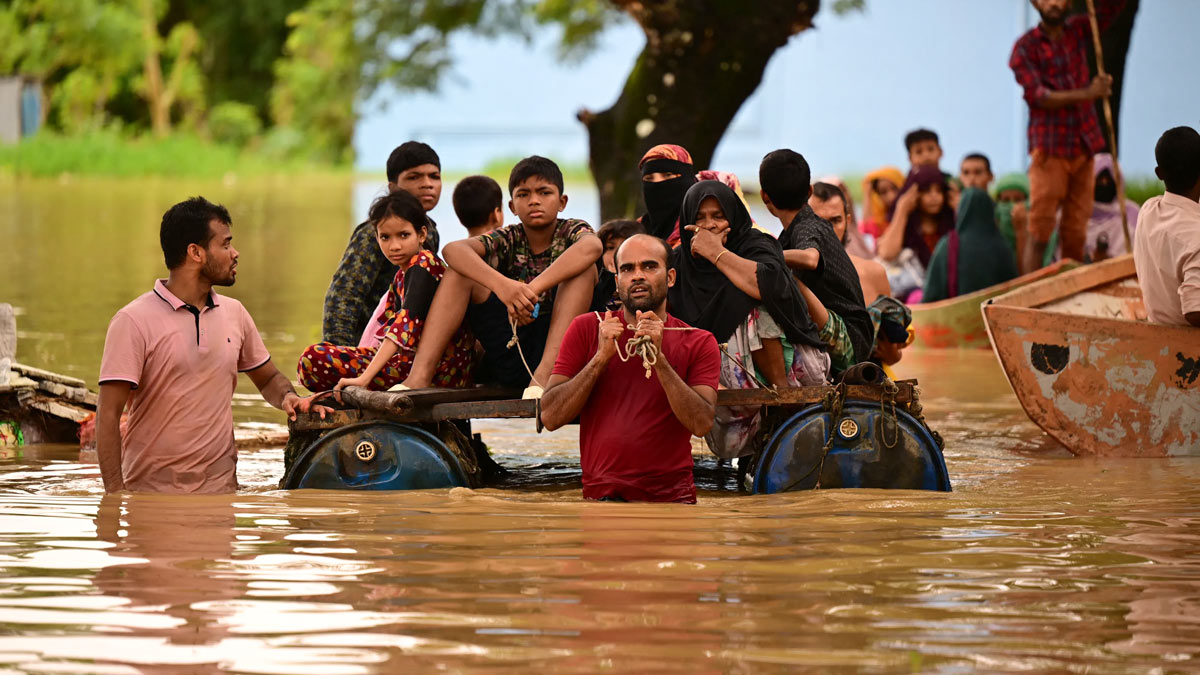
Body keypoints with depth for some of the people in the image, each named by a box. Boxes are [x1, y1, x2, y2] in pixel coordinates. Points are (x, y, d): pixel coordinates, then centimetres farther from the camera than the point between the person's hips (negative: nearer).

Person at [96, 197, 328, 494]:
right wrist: (114, 493, -19)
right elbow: (108, 415, -10)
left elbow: (268, 377, 27)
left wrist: (288, 398, 3)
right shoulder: (134, 322, -6)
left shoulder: (234, 313, 12)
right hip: (150, 492, -4)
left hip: (220, 490, 4)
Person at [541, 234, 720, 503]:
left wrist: (658, 358, -13)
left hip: (672, 500, 0)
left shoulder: (698, 342, 9)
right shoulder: (587, 329, 10)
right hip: (601, 497, 0)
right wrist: (602, 357, -7)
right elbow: (550, 417, 2)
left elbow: (702, 424, -7)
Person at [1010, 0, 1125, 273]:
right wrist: (1087, 94, -27)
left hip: (1083, 147, 5)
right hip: (1049, 149, -5)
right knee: (1039, 232, -9)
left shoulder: (1079, 31, 11)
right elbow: (1038, 96, -14)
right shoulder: (1026, 47, -3)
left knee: (1075, 234, 4)